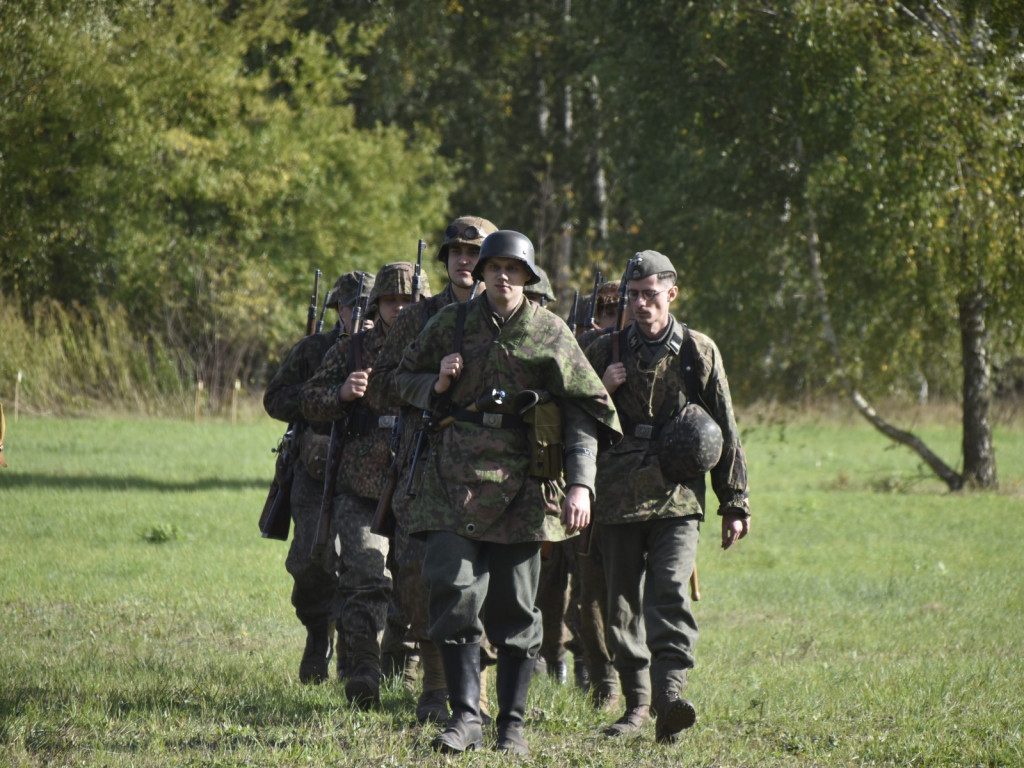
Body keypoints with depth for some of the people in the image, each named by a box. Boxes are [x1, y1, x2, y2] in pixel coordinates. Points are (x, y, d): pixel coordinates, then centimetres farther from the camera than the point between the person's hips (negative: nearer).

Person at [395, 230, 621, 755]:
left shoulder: (549, 333, 2)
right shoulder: (451, 323, 7)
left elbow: (585, 411, 0)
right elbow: (405, 378, 20)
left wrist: (581, 484, -11)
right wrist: (437, 385, -4)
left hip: (519, 484, -1)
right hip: (455, 477, 1)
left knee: (515, 608, 4)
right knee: (453, 594, -11)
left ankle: (512, 725, 14)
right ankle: (465, 718, -6)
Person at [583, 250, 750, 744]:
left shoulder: (698, 352, 6)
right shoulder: (606, 352, 9)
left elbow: (726, 433, 10)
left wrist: (735, 504, 10)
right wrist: (601, 392, -8)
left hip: (677, 499, -2)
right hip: (618, 497, 2)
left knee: (671, 594, -18)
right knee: (623, 605, 6)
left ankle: (671, 695, -28)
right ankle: (637, 702, 17)